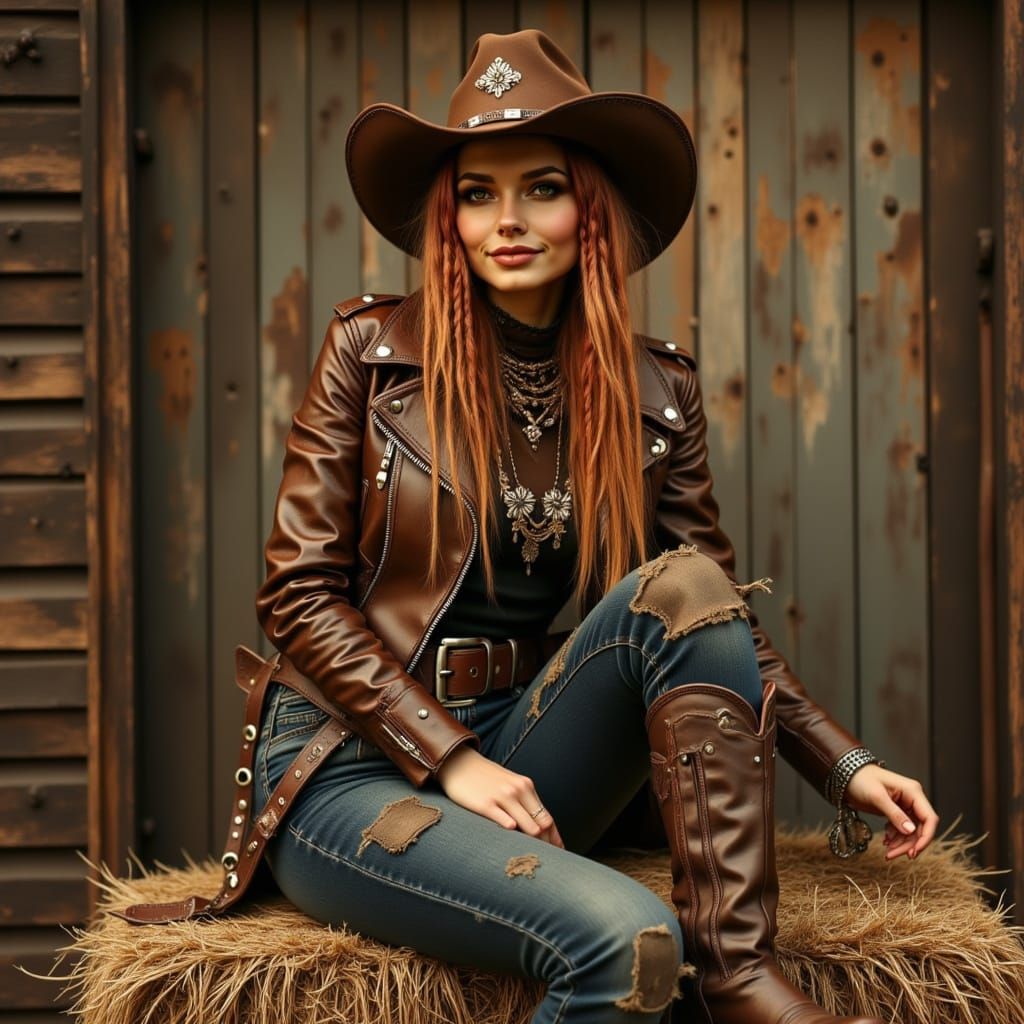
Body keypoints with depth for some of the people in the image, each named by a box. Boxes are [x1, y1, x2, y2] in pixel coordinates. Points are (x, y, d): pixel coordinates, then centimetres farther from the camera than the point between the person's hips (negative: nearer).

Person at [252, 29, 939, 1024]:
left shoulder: (654, 393, 4)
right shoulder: (372, 348, -5)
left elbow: (719, 620, 6)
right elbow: (298, 594, -6)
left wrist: (845, 765, -8)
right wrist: (452, 762, -15)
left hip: (520, 743, 4)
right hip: (353, 766, -4)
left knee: (679, 585, -26)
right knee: (625, 938, -33)